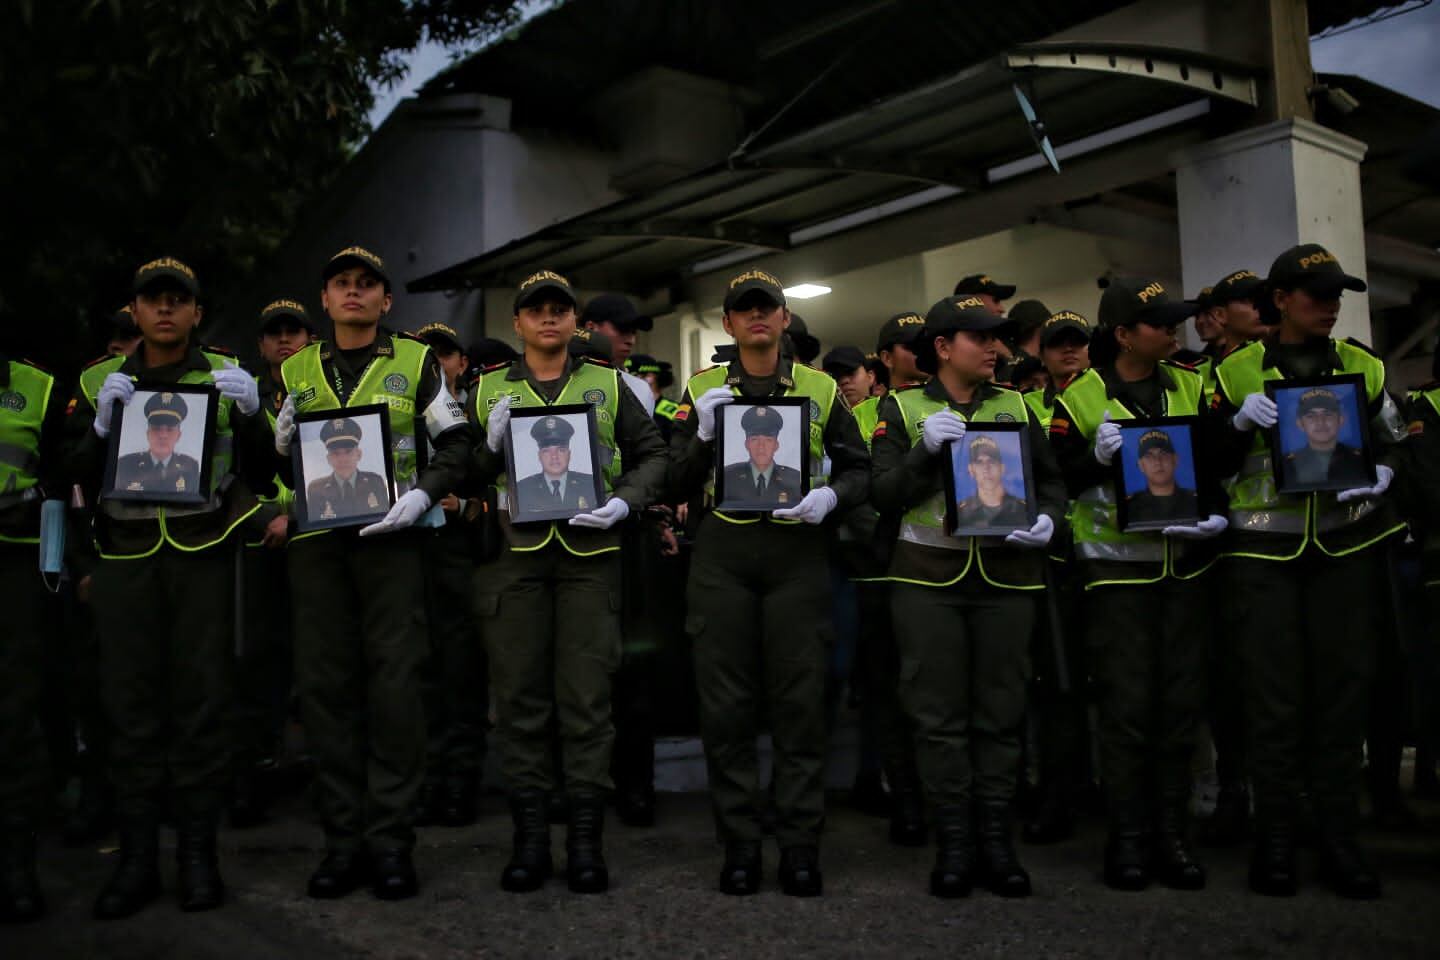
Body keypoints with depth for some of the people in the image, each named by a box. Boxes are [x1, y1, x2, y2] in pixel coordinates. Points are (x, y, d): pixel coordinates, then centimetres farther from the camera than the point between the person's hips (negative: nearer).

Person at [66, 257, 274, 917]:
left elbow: (263, 470, 1)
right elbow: (76, 476, 5)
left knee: (202, 699, 1)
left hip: (202, 555, -1)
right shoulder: (100, 382, 10)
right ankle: (136, 855, 11)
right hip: (126, 557, 2)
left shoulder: (227, 377, 6)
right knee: (130, 701, 3)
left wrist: (249, 416, -16)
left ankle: (198, 849, 10)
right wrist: (102, 425, -11)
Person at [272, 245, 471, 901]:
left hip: (388, 535, -3)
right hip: (316, 539, 3)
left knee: (395, 681, -4)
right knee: (324, 683, 3)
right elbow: (279, 467, 19)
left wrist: (422, 495, -13)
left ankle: (391, 840, 4)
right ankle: (342, 839, 12)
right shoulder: (295, 371, 15)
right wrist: (281, 441, -3)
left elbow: (456, 446, 3)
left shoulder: (415, 361, 8)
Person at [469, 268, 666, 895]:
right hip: (515, 555, 1)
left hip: (589, 554, -1)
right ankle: (530, 836, 12)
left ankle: (586, 837, 7)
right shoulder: (488, 391, 13)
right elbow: (463, 478, 13)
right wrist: (492, 445, -7)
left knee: (586, 696, -1)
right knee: (520, 696, 2)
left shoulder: (607, 385, 12)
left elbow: (652, 453, 11)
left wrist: (625, 502, -5)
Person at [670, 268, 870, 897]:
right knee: (726, 704, 1)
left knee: (800, 700, 0)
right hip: (721, 555, 1)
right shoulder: (701, 391, 12)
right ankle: (739, 845, 11)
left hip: (797, 553, 0)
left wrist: (830, 496, -9)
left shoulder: (821, 390, 12)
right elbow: (676, 486, 9)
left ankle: (801, 846, 9)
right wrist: (703, 435, -8)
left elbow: (859, 469, 12)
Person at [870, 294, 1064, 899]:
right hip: (928, 576, -2)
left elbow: (1051, 480, 14)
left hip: (1006, 574, 2)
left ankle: (996, 841, 13)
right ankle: (954, 844, 9)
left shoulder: (1016, 406, 13)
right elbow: (884, 495, -2)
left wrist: (1046, 519, -5)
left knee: (1001, 712, 4)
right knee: (940, 713, 0)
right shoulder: (902, 407, 5)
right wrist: (925, 449, -16)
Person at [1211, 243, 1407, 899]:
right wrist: (1238, 421, -15)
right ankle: (1274, 838, 9)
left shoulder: (1363, 366, 9)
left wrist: (1380, 473, -6)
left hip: (1346, 545, 3)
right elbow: (1209, 463, 3)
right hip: (1262, 550, -2)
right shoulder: (1236, 372, 2)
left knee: (1343, 685, 3)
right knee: (1273, 691, 0)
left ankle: (1338, 836, 13)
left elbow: (1393, 443, 15)